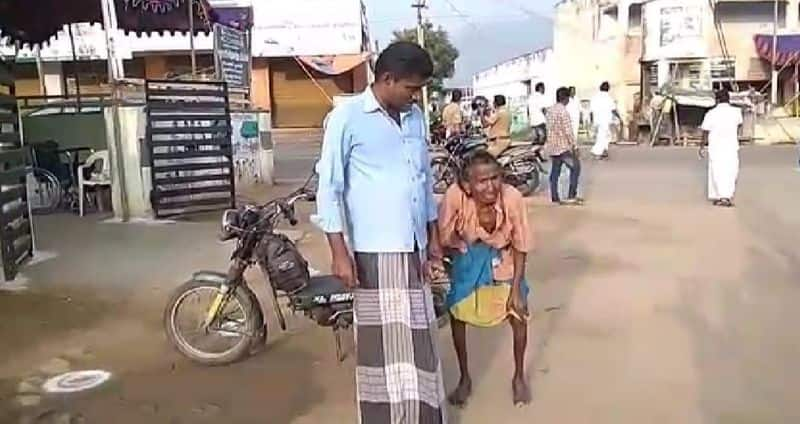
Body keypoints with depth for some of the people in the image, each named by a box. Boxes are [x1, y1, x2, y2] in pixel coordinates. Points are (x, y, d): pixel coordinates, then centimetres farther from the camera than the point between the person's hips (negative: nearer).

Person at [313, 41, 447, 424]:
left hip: (413, 248, 6)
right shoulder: (347, 118, -9)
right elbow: (329, 186, -9)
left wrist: (433, 237, 18)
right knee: (383, 343, 2)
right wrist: (339, 251, -13)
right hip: (374, 251, -6)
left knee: (419, 340, 14)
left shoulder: (415, 118, 10)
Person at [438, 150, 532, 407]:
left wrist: (516, 289, -17)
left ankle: (519, 377, 20)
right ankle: (465, 378, 20)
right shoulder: (455, 196, -35)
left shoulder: (512, 198, -34)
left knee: (519, 312, -5)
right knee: (457, 313, -2)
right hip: (467, 255, 0)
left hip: (502, 255, 0)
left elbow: (520, 247, -19)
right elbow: (444, 239, -18)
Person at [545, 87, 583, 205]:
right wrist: (575, 147, -14)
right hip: (563, 146, -8)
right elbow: (568, 131, -19)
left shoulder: (550, 110, 10)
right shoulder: (563, 111, -16)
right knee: (575, 167, 3)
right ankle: (572, 196, -1)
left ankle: (554, 198, 11)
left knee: (555, 171, 10)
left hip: (552, 146, 8)